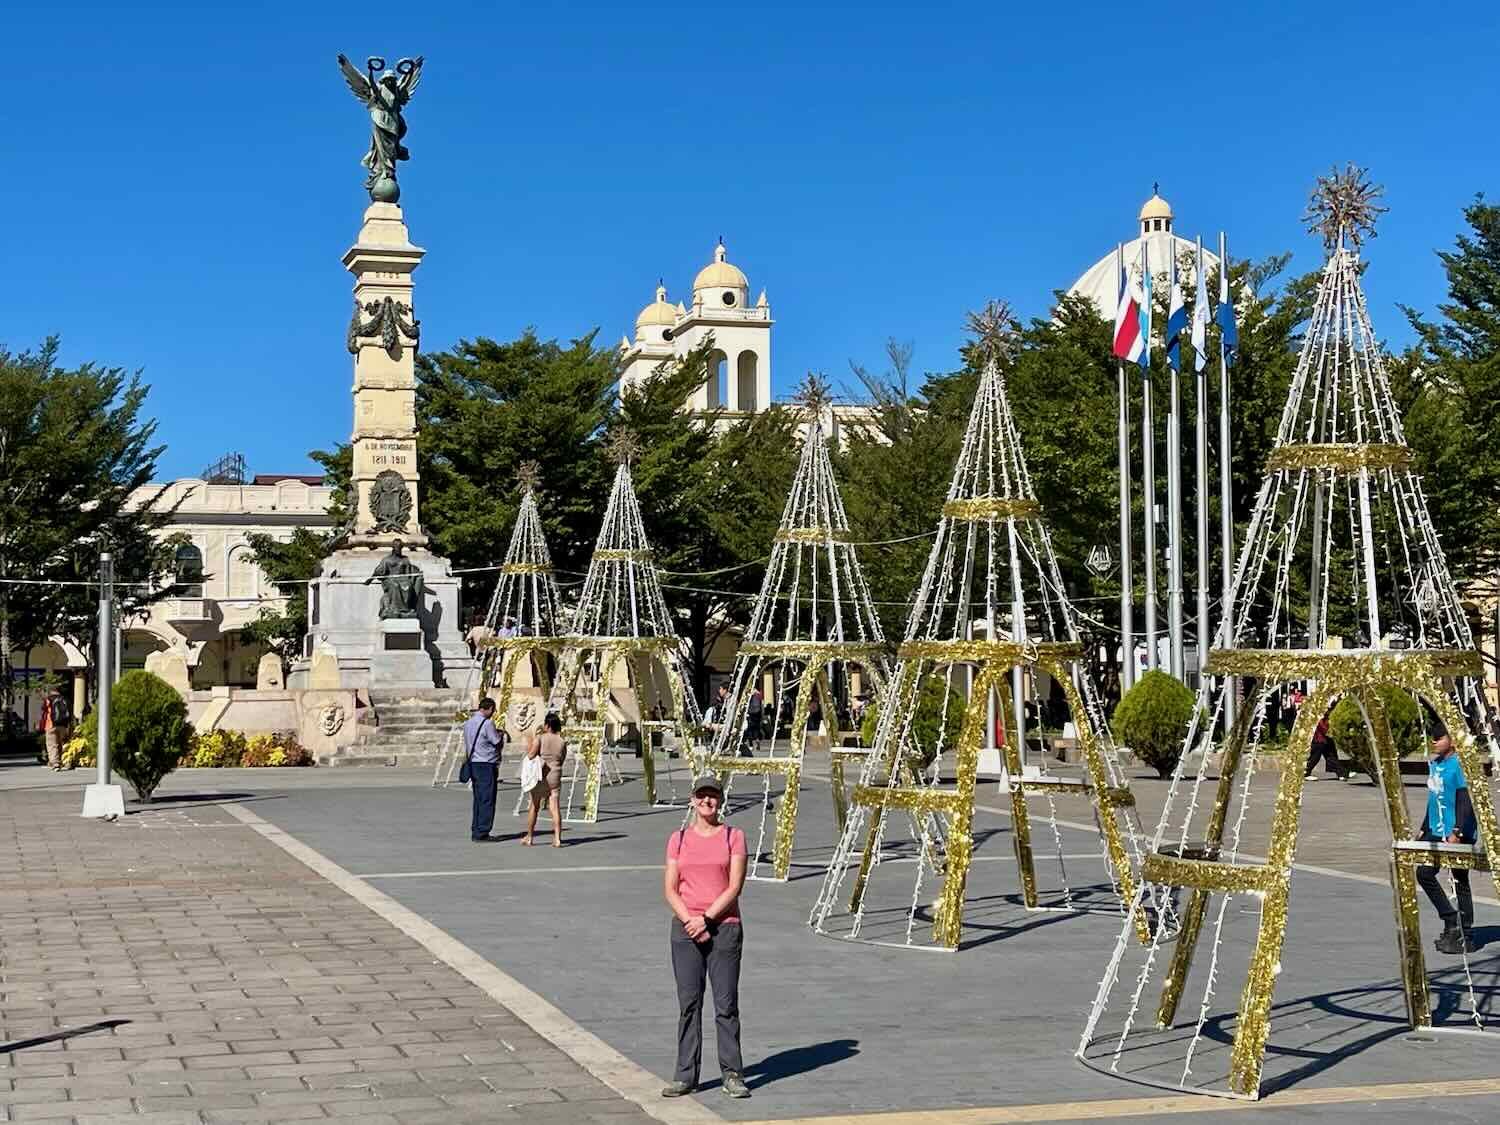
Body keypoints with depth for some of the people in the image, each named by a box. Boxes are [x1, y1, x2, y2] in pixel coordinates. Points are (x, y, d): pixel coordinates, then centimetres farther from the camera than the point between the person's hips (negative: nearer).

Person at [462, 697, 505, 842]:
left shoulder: (468, 722, 11)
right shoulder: (487, 723, -14)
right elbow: (498, 743, -10)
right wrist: (501, 735, 13)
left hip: (472, 764, 8)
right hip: (486, 765, -8)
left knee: (478, 799, 14)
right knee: (487, 800, -3)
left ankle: (475, 831, 16)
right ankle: (481, 834, -3)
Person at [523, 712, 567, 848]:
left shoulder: (540, 738, -7)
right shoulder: (562, 742, 3)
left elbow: (530, 755, -13)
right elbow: (561, 760, 10)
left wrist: (531, 741, 2)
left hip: (540, 775, -2)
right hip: (555, 776, 2)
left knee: (534, 807, 11)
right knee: (554, 806, -3)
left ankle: (529, 837, 22)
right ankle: (557, 839, -14)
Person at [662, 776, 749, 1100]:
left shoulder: (734, 837, 3)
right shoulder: (679, 839, 8)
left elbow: (735, 887, -5)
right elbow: (671, 890, 4)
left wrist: (706, 919, -13)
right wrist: (690, 922, -10)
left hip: (725, 928, -2)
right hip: (685, 929, 2)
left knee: (726, 1003, 1)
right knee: (688, 1003, 3)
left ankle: (732, 1074, 8)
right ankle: (686, 1075, 9)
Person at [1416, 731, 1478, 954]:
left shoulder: (1458, 765, -15)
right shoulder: (1433, 764, 11)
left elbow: (1465, 801, -19)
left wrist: (1456, 832, -26)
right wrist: (1424, 829, 22)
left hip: (1458, 835, -9)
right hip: (1436, 833, 9)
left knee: (1460, 883, 0)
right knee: (1424, 873, 6)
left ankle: (1465, 937, 8)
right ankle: (1451, 920, 17)